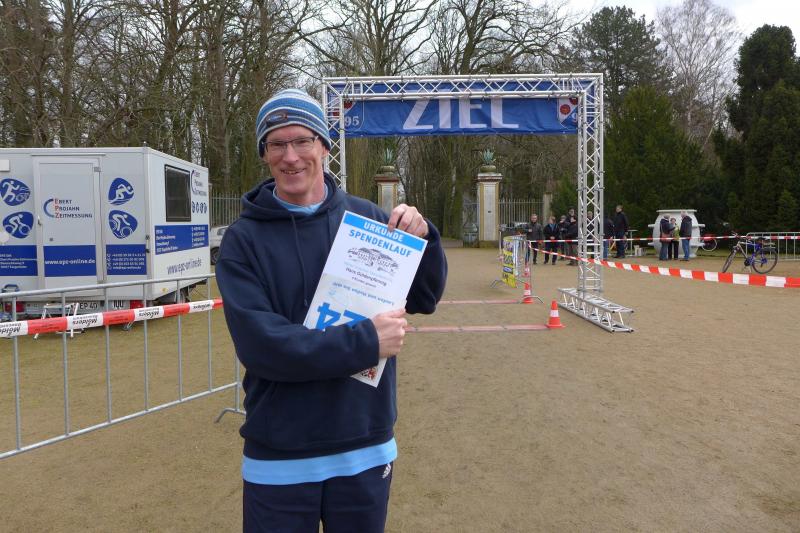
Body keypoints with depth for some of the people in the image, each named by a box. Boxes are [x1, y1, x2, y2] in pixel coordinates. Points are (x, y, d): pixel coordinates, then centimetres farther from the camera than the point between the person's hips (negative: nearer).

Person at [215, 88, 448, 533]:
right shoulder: (244, 239, -9)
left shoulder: (367, 218, -2)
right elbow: (259, 344, -18)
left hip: (366, 449, 2)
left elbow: (425, 299, 4)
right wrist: (365, 342, -24)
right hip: (280, 459, -2)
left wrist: (421, 236, -15)